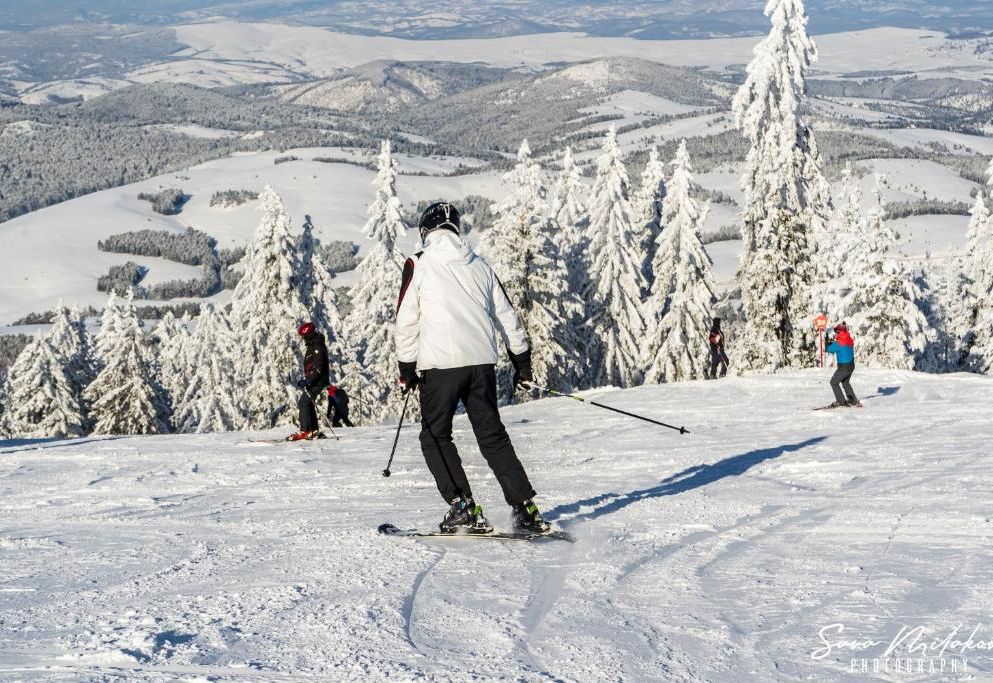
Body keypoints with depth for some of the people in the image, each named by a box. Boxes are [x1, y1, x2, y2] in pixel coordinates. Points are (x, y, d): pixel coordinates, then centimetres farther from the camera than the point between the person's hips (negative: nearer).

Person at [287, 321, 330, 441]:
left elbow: (318, 368, -23)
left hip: (318, 381, -10)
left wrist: (308, 381, -26)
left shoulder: (318, 347, -16)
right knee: (308, 404, 12)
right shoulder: (312, 346, 17)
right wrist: (304, 380, 20)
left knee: (303, 403, -14)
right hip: (313, 381, 10)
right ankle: (314, 431, 16)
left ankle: (305, 431, -16)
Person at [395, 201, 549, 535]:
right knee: (493, 436, 10)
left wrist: (407, 368, 7)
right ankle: (525, 508, 3)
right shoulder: (479, 265, 13)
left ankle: (463, 507, -4)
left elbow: (406, 321, 0)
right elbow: (507, 316, 16)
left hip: (440, 364, -4)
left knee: (435, 436, 8)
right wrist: (522, 362, 23)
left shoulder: (418, 265, 1)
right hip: (483, 362, 4)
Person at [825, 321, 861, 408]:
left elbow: (829, 349, -8)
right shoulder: (849, 340, 2)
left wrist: (828, 342, 11)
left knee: (834, 382, 6)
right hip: (851, 365, 8)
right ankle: (854, 401, 28)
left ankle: (841, 401, 6)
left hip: (844, 367, -8)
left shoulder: (838, 343, -21)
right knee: (845, 383, 25)